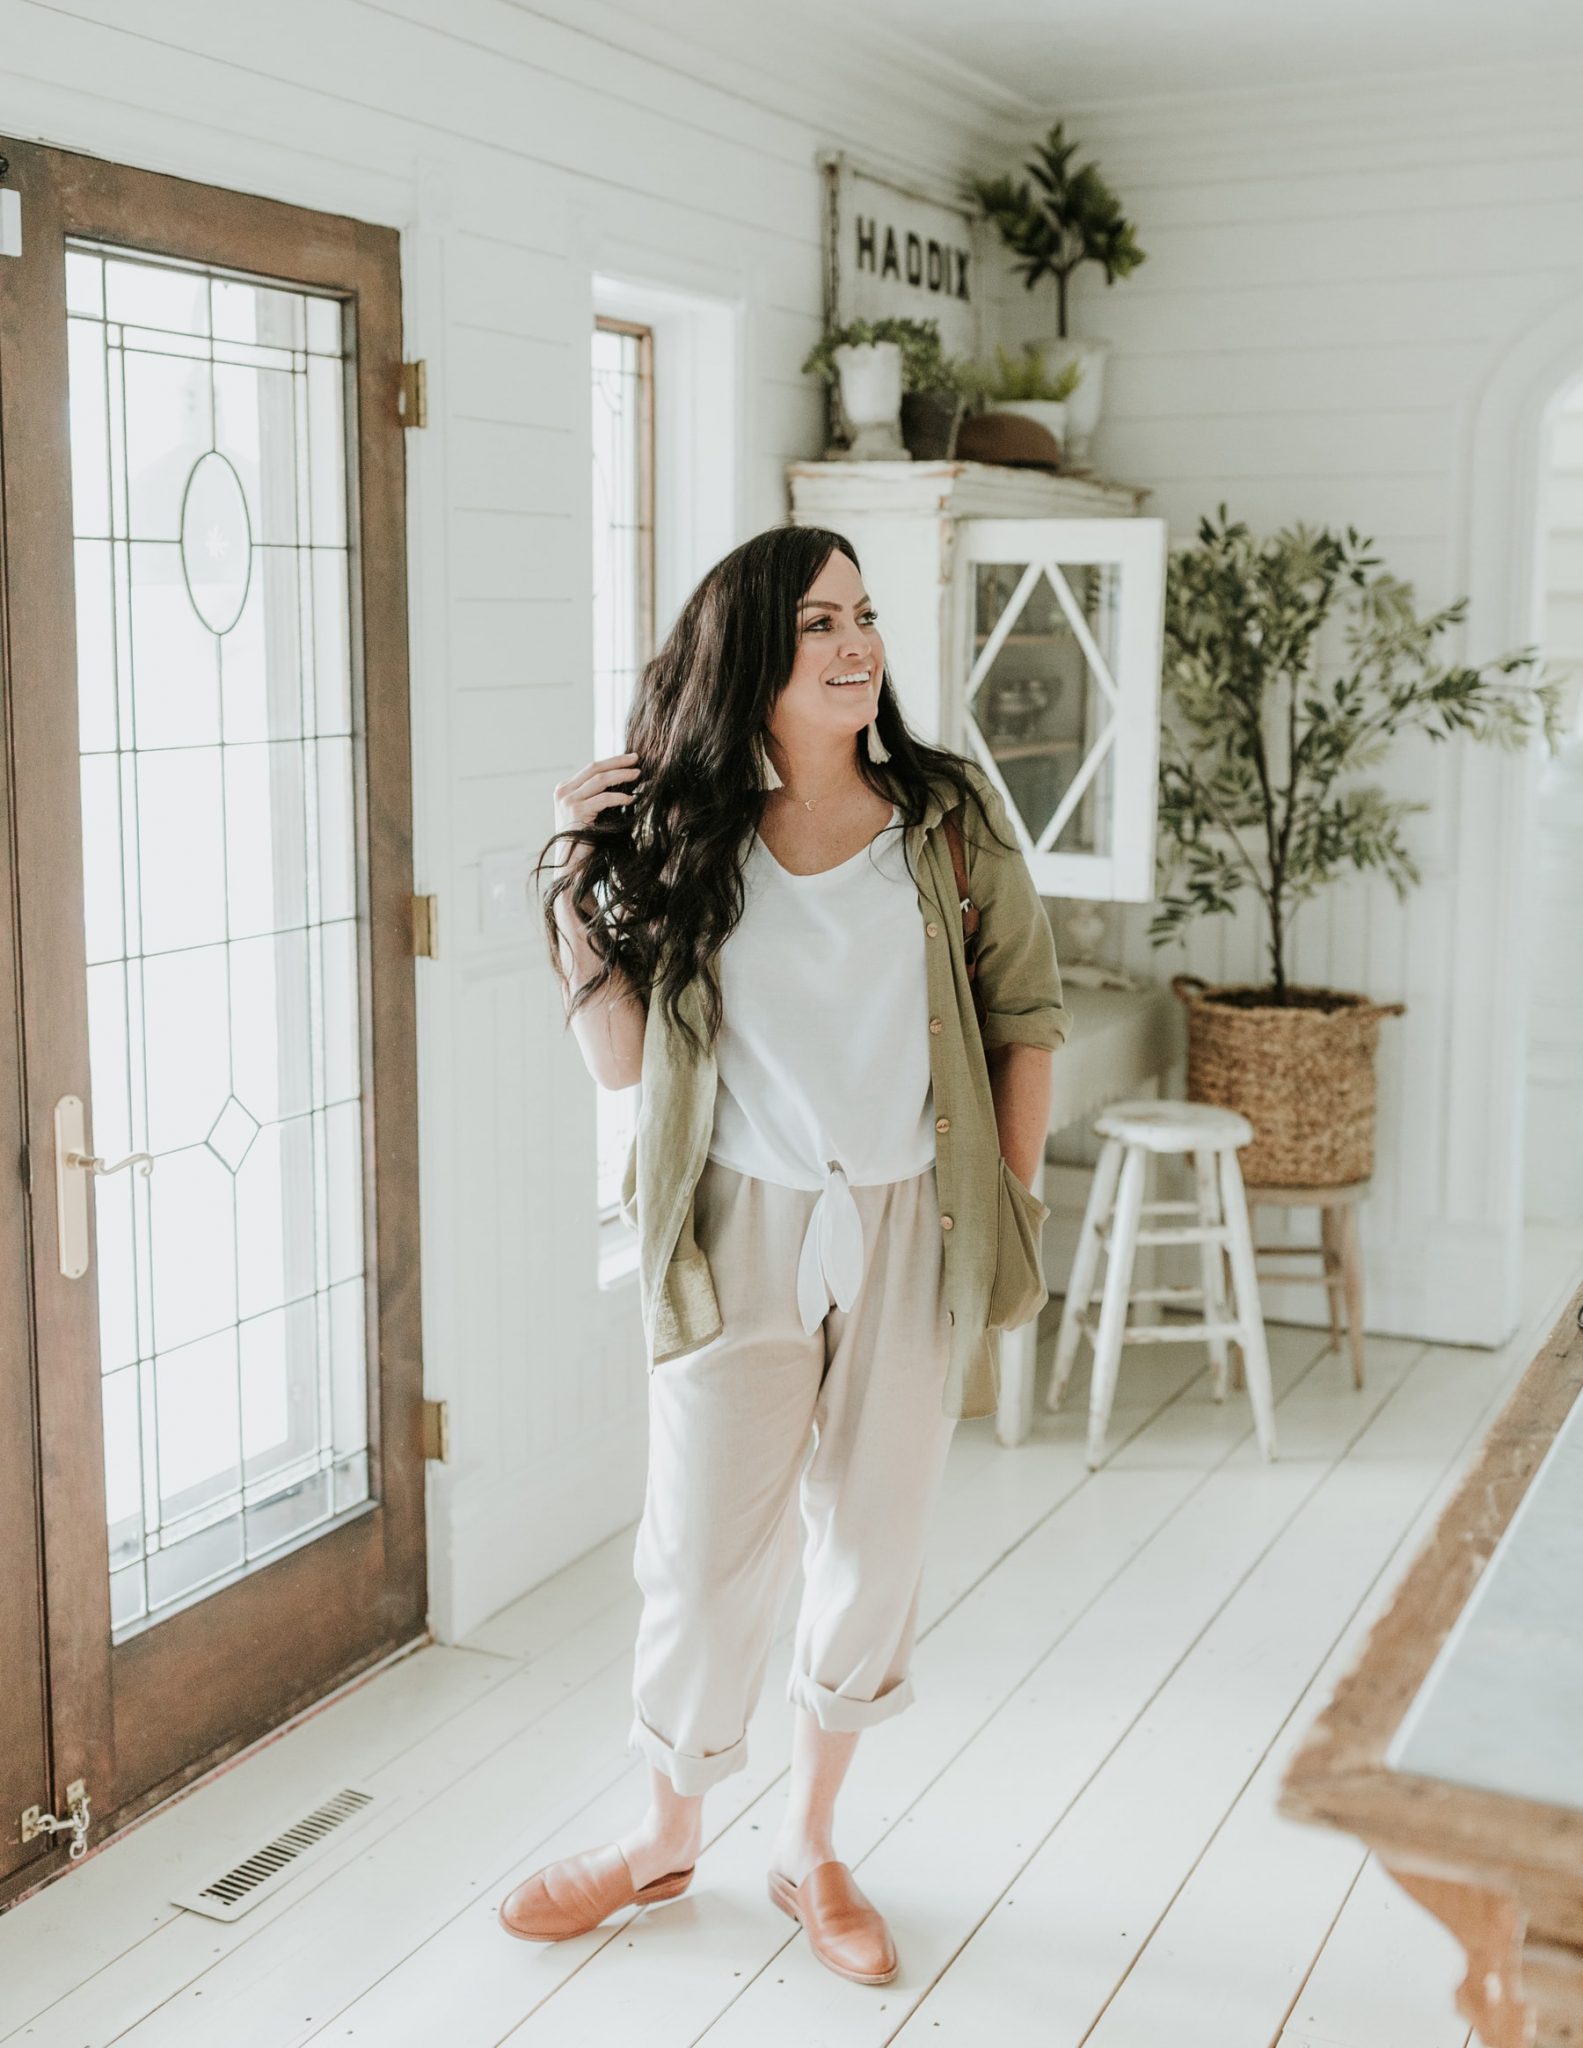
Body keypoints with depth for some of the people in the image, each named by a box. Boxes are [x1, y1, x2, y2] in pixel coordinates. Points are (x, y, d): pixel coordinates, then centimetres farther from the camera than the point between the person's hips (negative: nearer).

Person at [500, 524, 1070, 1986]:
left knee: (873, 1547, 11)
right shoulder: (683, 836, 0)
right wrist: (578, 888, -9)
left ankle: (812, 1843, 32)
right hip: (739, 1233, 0)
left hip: (908, 1232, 1)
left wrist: (1012, 1203, 0)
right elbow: (620, 1059, -2)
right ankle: (669, 1832, 31)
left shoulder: (949, 814, -1)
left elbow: (1025, 1015, 4)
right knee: (705, 1552, 5)